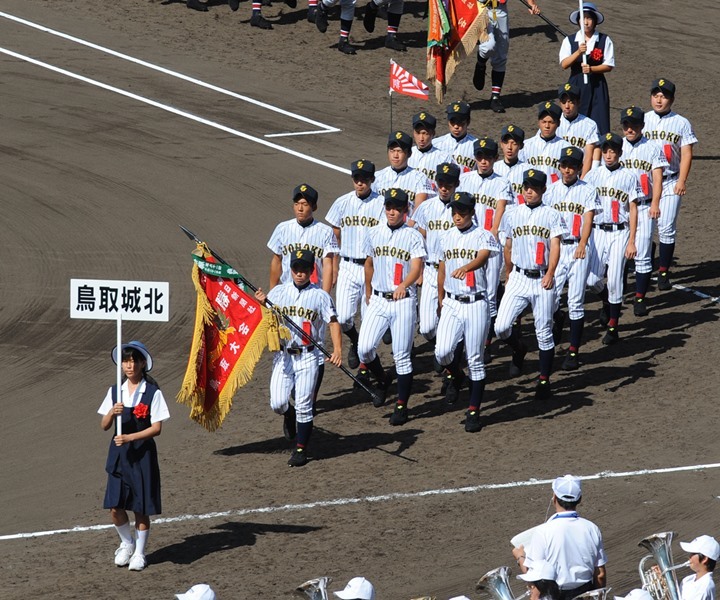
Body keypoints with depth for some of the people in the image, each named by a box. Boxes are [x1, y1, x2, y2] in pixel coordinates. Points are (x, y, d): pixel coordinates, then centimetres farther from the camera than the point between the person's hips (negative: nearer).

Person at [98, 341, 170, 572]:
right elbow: (104, 426, 4)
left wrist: (129, 437, -21)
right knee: (115, 506, 0)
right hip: (118, 453, 3)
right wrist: (112, 413, -17)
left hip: (142, 454, -3)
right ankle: (127, 543, 26)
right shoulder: (115, 392, 5)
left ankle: (139, 553, 19)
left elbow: (156, 428, -11)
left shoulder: (152, 393, -7)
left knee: (141, 507, 3)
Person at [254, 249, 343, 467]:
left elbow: (333, 322, -7)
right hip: (283, 355, 2)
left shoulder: (320, 296, -1)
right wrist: (262, 303, -10)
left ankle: (301, 450, 9)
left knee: (303, 406, -3)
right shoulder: (278, 292, 7)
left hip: (308, 357, -2)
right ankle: (289, 415, 31)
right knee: (277, 403, -6)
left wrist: (337, 349, -21)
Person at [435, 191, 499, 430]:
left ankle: (473, 411, 9)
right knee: (442, 352, -13)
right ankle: (456, 377, 22)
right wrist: (440, 300, 26)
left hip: (476, 304, -4)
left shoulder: (483, 236, -5)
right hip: (451, 303, 4)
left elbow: (482, 258, -26)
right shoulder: (446, 238, 11)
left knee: (475, 360, 0)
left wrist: (465, 267, -47)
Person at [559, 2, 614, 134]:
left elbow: (609, 65, -2)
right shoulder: (569, 41, 2)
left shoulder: (605, 40, 0)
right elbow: (564, 64, -9)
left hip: (596, 85, -1)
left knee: (599, 122, -4)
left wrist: (591, 69, -18)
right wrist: (578, 52, -24)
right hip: (576, 85, 1)